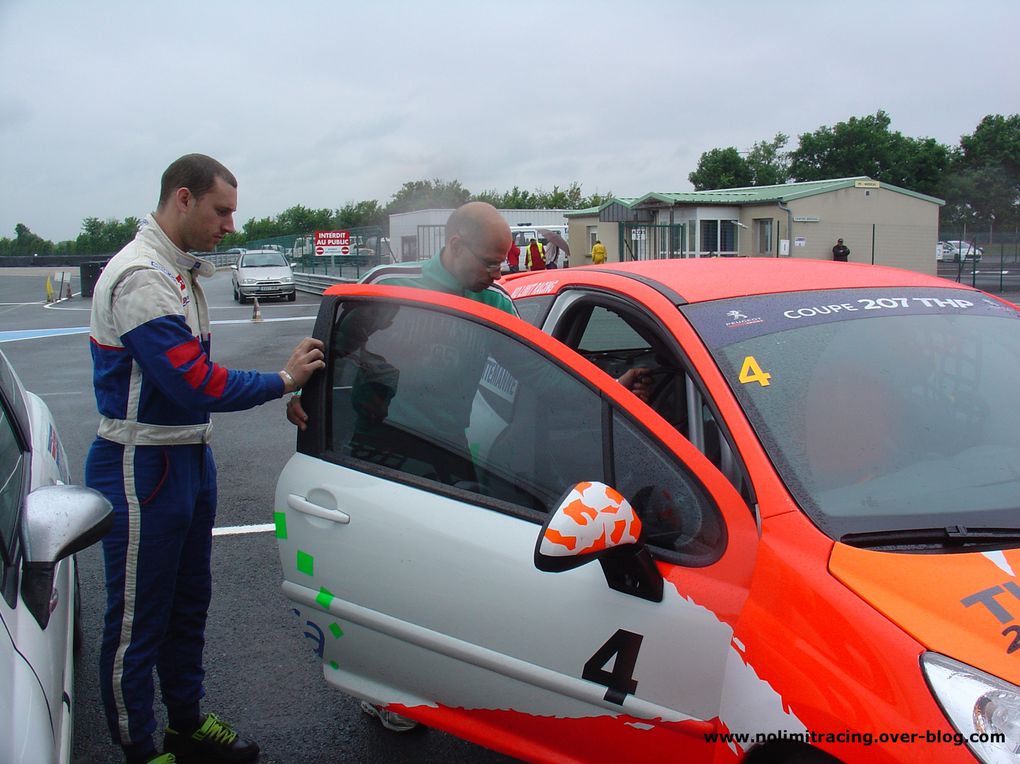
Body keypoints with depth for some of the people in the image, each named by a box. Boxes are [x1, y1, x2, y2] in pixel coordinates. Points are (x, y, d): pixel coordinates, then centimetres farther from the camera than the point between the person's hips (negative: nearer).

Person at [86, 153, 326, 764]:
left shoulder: (177, 272, 12)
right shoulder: (140, 277, -21)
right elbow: (195, 385, -27)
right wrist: (283, 380, -16)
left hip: (190, 456, 10)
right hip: (142, 467, -10)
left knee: (188, 604, 21)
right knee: (138, 621, 4)